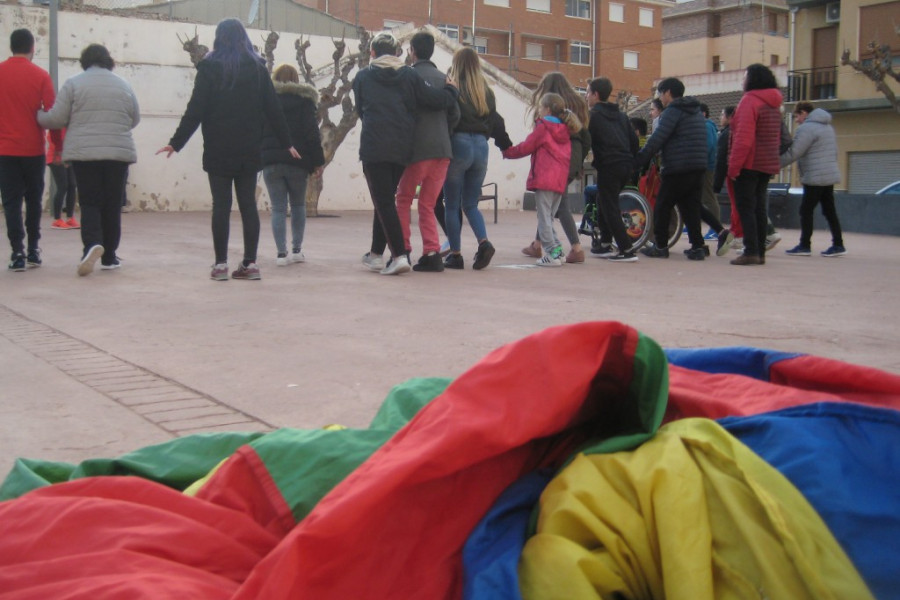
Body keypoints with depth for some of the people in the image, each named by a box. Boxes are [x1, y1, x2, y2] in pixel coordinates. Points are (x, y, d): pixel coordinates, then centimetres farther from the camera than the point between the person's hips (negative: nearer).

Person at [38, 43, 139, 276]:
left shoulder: (73, 83, 0)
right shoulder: (123, 85, 8)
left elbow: (57, 119, -1)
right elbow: (135, 120, 15)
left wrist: (37, 116, 18)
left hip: (84, 153, -2)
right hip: (119, 152, 2)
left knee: (90, 202, 2)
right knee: (112, 204, 9)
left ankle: (92, 243, -24)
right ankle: (109, 257, 12)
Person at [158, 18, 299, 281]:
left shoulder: (210, 68, -3)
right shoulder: (257, 69, 5)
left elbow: (195, 110, -8)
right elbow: (273, 109, 5)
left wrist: (176, 143, -4)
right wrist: (287, 143, 13)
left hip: (218, 150, -2)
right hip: (250, 150, 2)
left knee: (221, 205, 1)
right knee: (248, 203, 6)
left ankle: (221, 264, 1)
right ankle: (250, 263, 6)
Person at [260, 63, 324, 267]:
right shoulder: (304, 99, 3)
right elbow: (312, 133, -4)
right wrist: (317, 162, -3)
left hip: (270, 160, 1)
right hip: (297, 161, -1)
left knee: (278, 208, 2)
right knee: (298, 205, 15)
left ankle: (282, 252, -6)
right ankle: (297, 249, 14)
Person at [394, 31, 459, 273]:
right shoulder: (443, 78, 11)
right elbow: (455, 114, 9)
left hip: (417, 149, -4)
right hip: (442, 150, 4)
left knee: (404, 199, 13)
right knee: (428, 204, 10)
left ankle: (403, 250, 7)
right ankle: (432, 253, -1)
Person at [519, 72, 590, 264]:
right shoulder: (577, 104, 15)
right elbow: (586, 137, 14)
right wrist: (579, 161, 19)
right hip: (574, 159, 7)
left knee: (560, 204, -3)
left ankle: (577, 249, -10)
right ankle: (537, 244, 25)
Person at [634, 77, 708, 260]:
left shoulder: (672, 111, -8)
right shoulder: (696, 111, 19)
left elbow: (656, 140, -16)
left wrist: (636, 162, -15)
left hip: (677, 169, -8)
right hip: (698, 168, 8)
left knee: (662, 207, 3)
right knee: (690, 207, 9)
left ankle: (661, 246, 5)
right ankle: (697, 247, 3)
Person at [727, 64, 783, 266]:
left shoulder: (750, 101, -12)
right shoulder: (774, 104, 15)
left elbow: (743, 137, -19)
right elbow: (777, 137, 20)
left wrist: (733, 165, -17)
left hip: (749, 164, -8)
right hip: (767, 165, 8)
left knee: (745, 206, -6)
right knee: (759, 207, 11)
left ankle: (751, 251, -12)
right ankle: (760, 252, 11)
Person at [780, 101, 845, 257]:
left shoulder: (806, 128, -13)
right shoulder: (827, 126, 18)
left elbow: (793, 153, -17)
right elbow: (834, 151, 21)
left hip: (815, 178, -9)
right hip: (830, 175, 9)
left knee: (806, 210, -2)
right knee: (829, 211, 10)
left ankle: (804, 245, 0)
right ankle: (838, 245, 9)